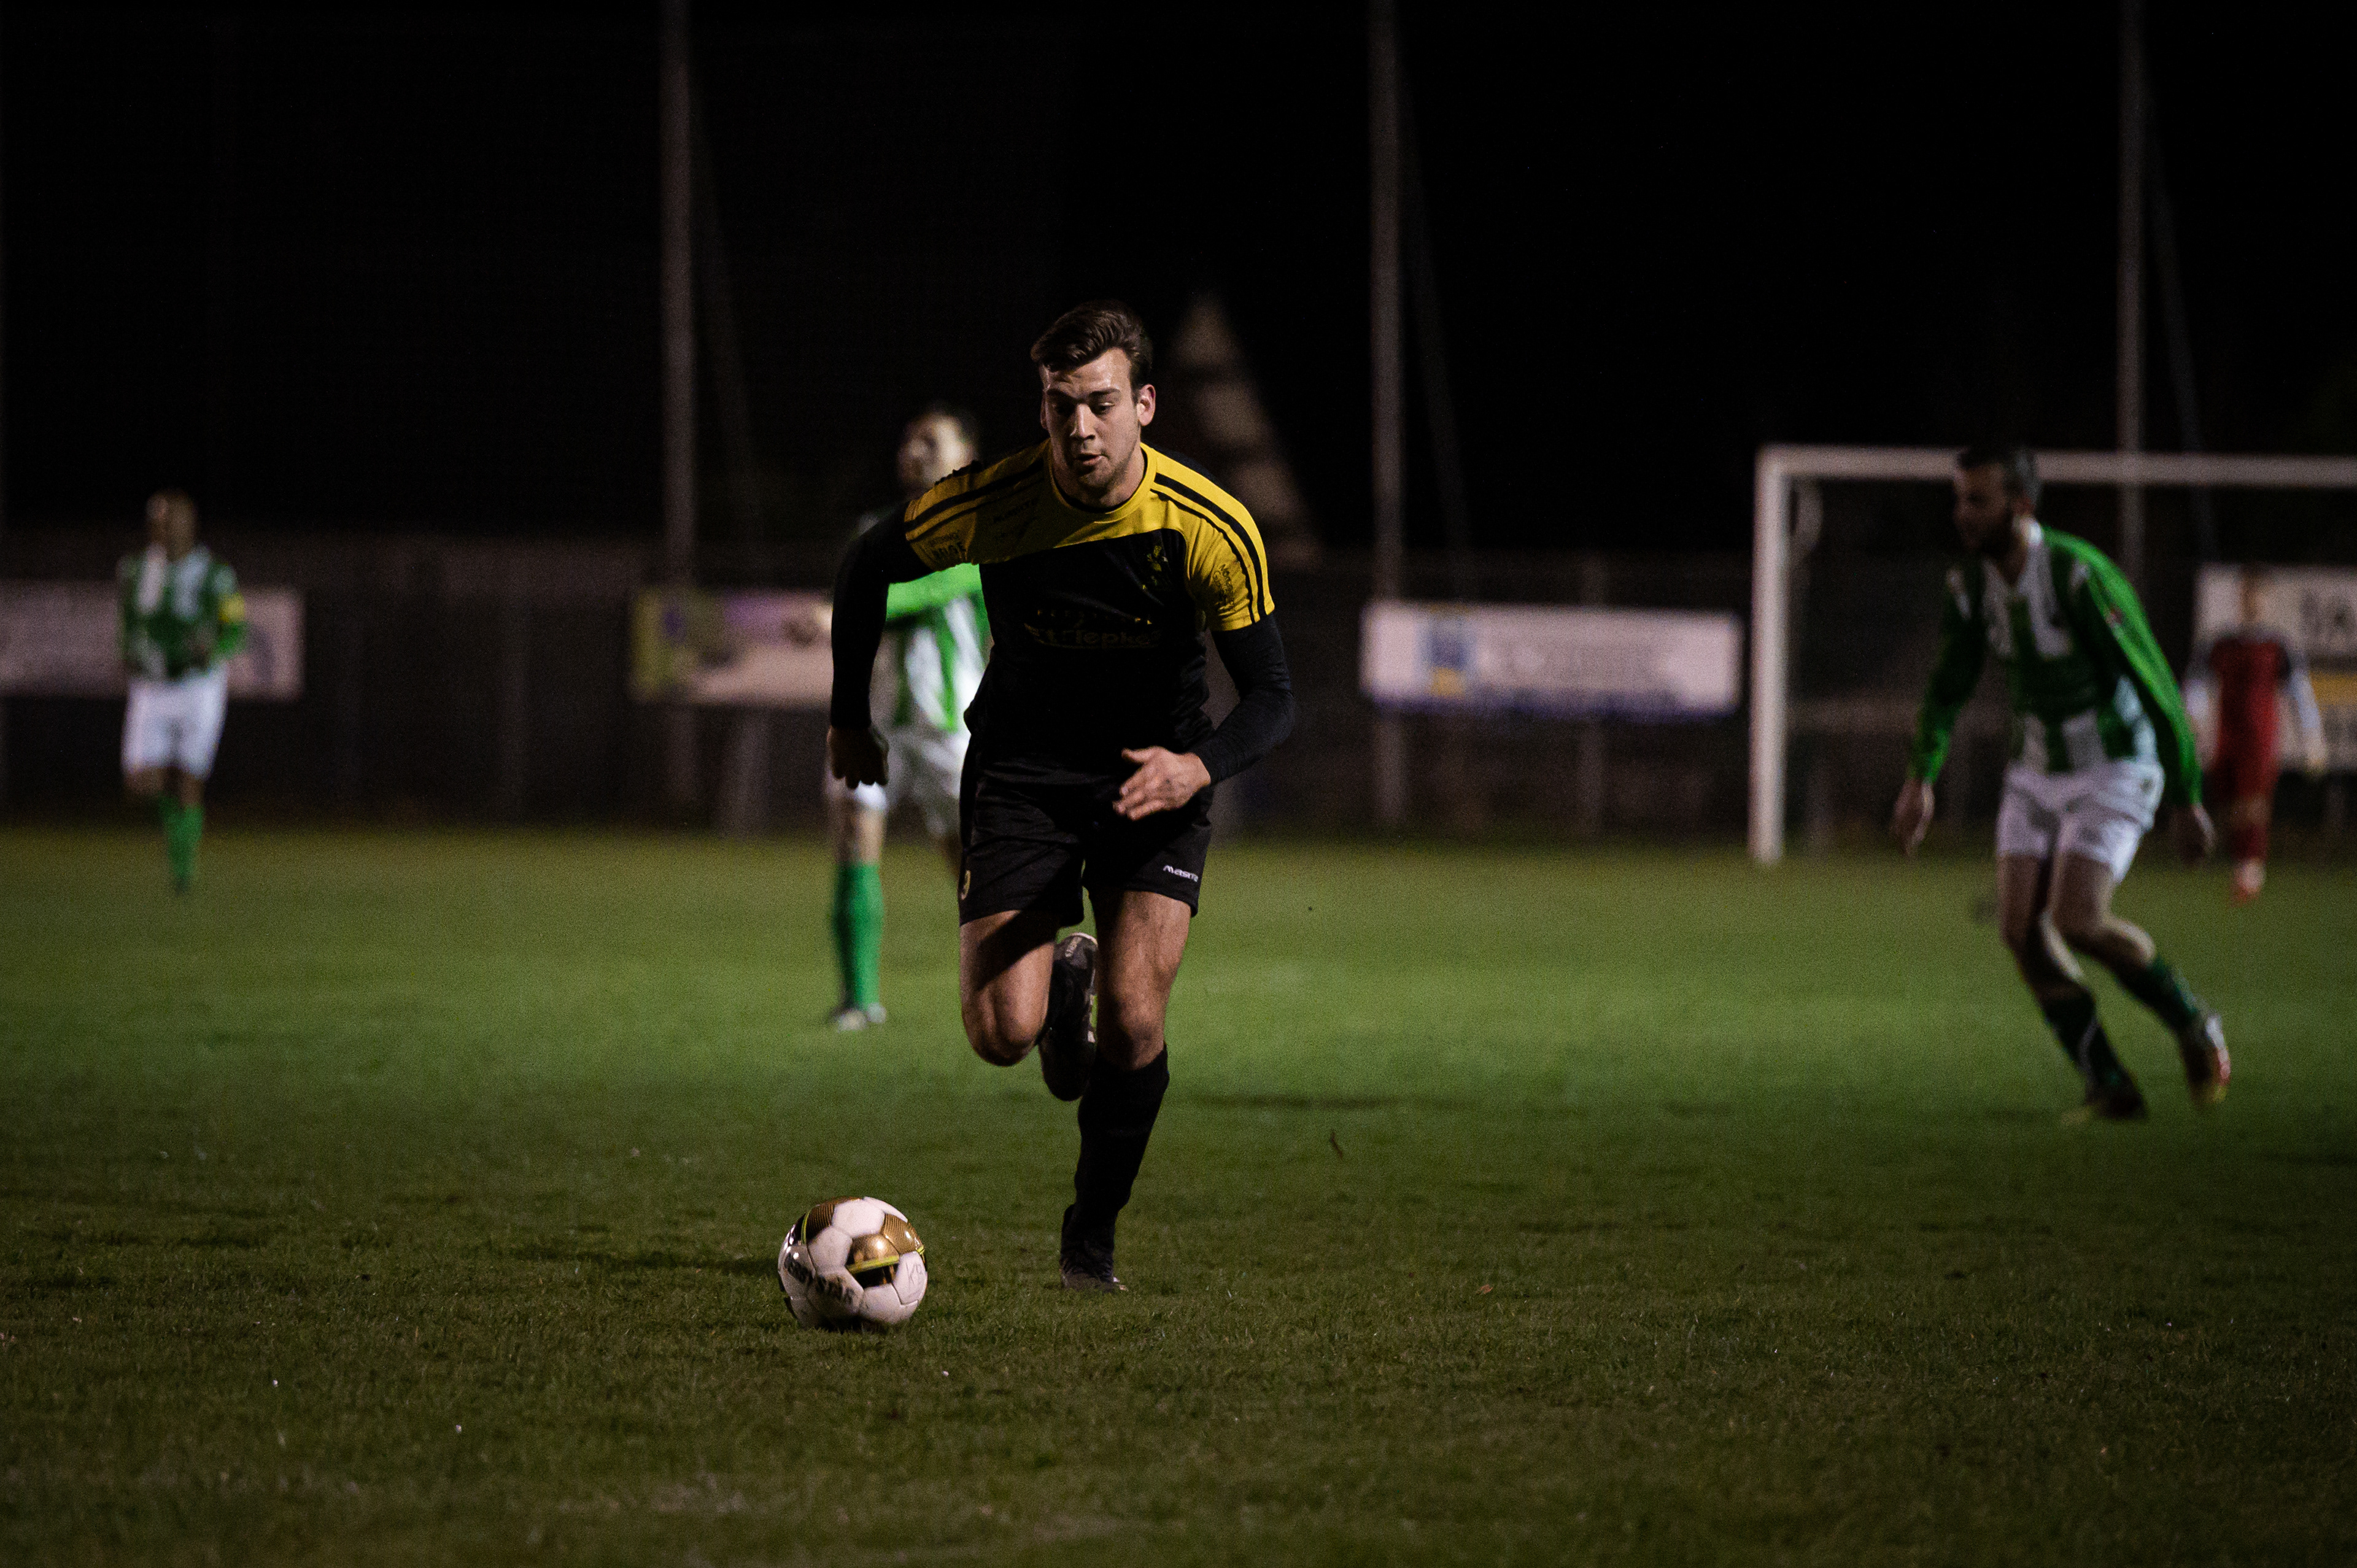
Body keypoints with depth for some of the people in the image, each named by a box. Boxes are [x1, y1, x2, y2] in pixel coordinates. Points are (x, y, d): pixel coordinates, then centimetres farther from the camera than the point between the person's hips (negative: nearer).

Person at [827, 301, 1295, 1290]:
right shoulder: (989, 503, -18)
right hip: (1020, 770, 1)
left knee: (1133, 1025, -15)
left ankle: (1093, 1237, 9)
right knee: (1003, 1035, -13)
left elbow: (1271, 696, -13)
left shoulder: (1213, 529, -20)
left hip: (1154, 776, 0)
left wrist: (1199, 767, -33)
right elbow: (867, 570, 2)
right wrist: (848, 716, 7)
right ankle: (1062, 982, 26)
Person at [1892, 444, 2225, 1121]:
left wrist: (2186, 799, -17)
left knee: (2077, 923, -20)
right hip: (2037, 772, 7)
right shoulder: (1971, 587, -5)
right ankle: (2110, 1088, 2)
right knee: (2021, 928, -8)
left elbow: (2156, 685, -20)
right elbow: (1948, 687, 11)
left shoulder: (2081, 576, -26)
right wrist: (1921, 780, -3)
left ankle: (2194, 1026, 6)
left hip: (2113, 772, -7)